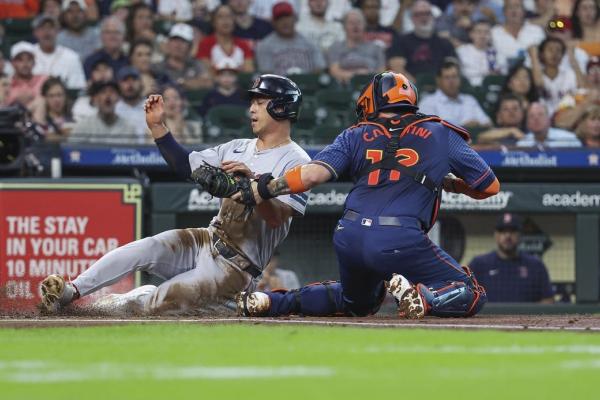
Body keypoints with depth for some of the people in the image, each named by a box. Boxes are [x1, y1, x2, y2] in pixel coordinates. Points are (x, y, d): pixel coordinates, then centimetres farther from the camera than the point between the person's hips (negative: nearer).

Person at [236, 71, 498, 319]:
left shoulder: (356, 135, 16)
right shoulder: (440, 134, 16)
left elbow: (314, 174, 1)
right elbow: (490, 186, 18)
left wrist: (262, 190, 10)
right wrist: (448, 183, 36)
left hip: (348, 239, 4)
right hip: (400, 241, -4)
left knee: (357, 304, 32)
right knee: (471, 295, 7)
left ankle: (273, 302, 16)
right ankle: (423, 298, -23)